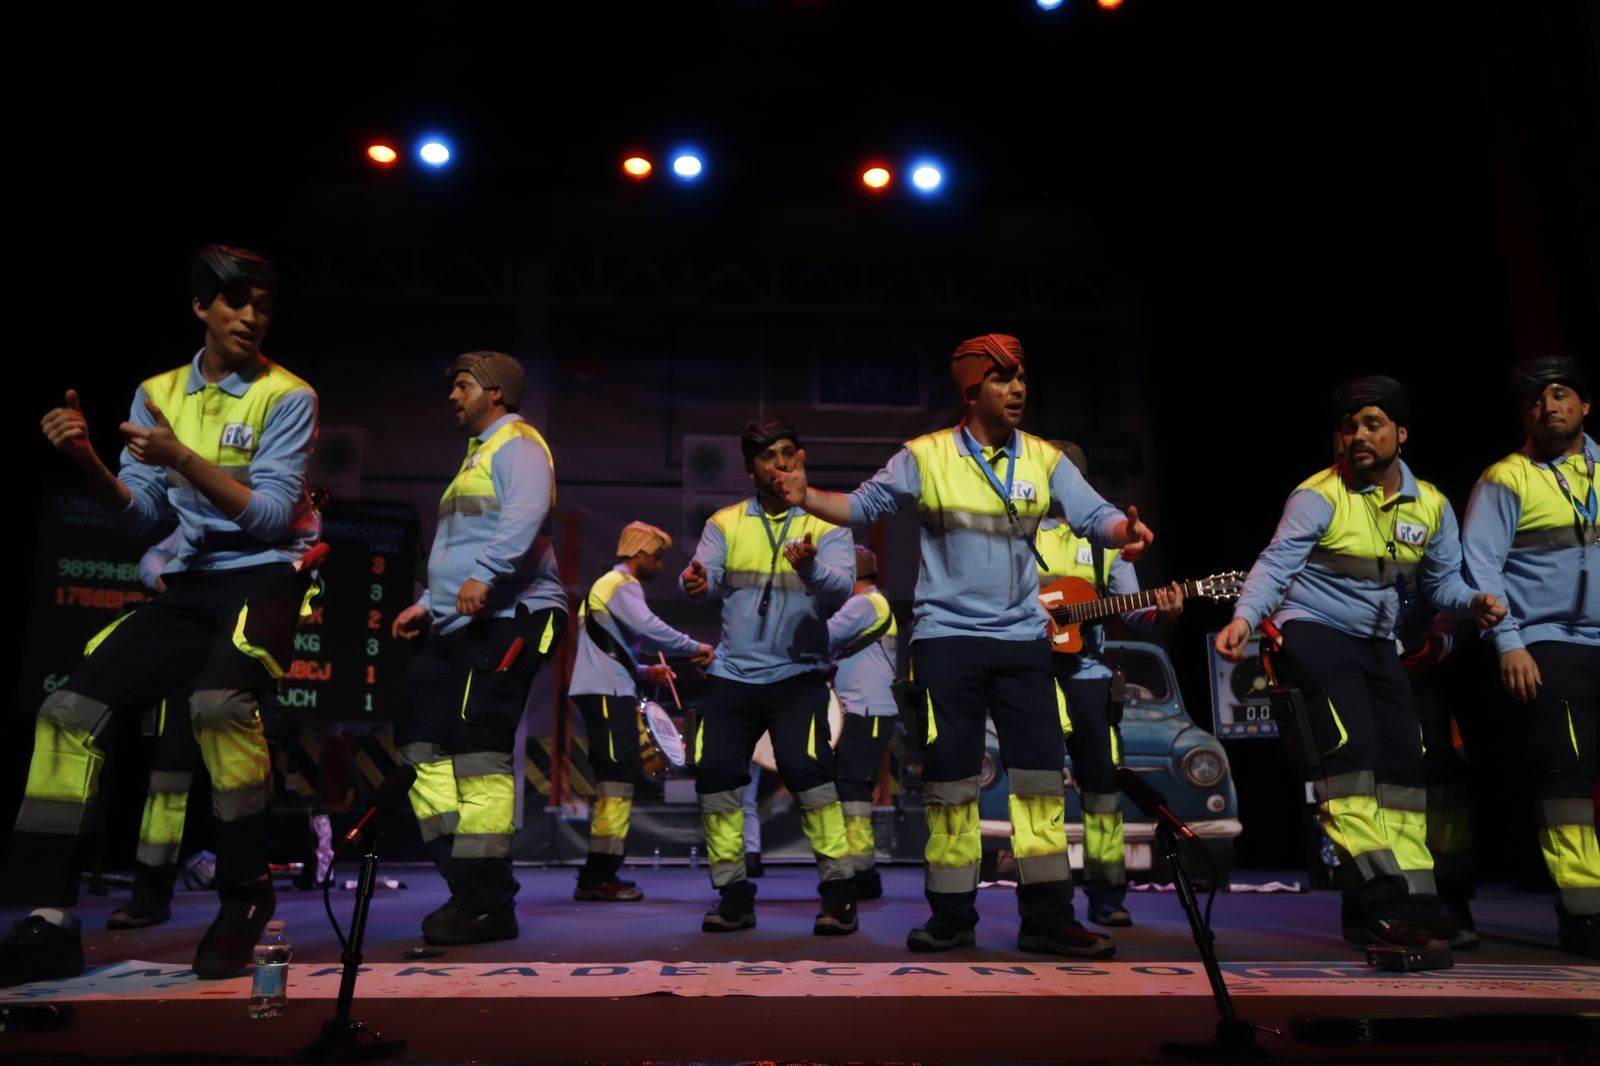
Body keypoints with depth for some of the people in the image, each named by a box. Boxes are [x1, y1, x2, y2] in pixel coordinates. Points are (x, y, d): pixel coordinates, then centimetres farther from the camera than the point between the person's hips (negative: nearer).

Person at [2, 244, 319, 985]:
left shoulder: (286, 396, -5)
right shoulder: (158, 392, 10)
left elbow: (271, 517, -14)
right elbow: (137, 515, 5)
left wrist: (183, 459, -25)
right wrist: (88, 462, -13)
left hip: (265, 577, -5)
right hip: (190, 585, 6)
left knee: (219, 702, -33)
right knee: (71, 710, -7)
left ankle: (243, 892, -13)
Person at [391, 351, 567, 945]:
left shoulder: (518, 444, -2)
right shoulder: (477, 455, 29)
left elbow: (527, 515, -24)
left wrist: (484, 575, -33)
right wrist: (428, 603, 26)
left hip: (508, 620, -10)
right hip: (457, 626, 10)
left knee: (478, 757, -15)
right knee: (427, 749, 4)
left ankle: (489, 905, -10)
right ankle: (466, 890, 8)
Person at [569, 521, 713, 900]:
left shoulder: (610, 585, 26)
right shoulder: (620, 583, -6)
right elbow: (649, 628, -22)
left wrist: (645, 671, 18)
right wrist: (695, 648, -13)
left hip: (606, 691, 11)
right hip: (607, 693, -11)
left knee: (615, 782, 10)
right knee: (617, 781, -12)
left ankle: (598, 874, 12)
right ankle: (597, 876, -13)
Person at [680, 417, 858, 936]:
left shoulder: (826, 524, -2)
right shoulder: (724, 523, 7)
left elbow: (841, 588, -18)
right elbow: (708, 576, -9)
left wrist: (809, 567, -40)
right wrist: (696, 583, -33)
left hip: (797, 673, -3)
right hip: (732, 674, 3)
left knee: (806, 769, -19)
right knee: (714, 776, 0)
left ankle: (839, 890, -3)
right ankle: (733, 893, 17)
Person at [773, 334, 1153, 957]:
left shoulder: (1046, 460, 5)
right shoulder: (925, 457, -2)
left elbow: (1095, 515, -3)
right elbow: (862, 507, 1)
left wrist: (1125, 529, -26)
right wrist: (806, 498, -18)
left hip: (1023, 641, 3)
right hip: (946, 639, -2)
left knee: (1040, 775, 2)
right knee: (949, 780, 2)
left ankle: (1047, 918, 11)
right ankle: (952, 916, 16)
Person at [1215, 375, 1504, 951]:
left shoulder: (1430, 504, 6)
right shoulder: (1319, 495, -11)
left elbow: (1443, 580, 13)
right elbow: (1275, 564, -19)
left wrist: (1473, 601, -9)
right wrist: (1244, 617, -35)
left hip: (1377, 644, 7)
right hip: (1312, 632, -7)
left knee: (1403, 765, 6)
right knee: (1352, 750, -20)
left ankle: (1411, 904, 14)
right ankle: (1378, 904, -18)